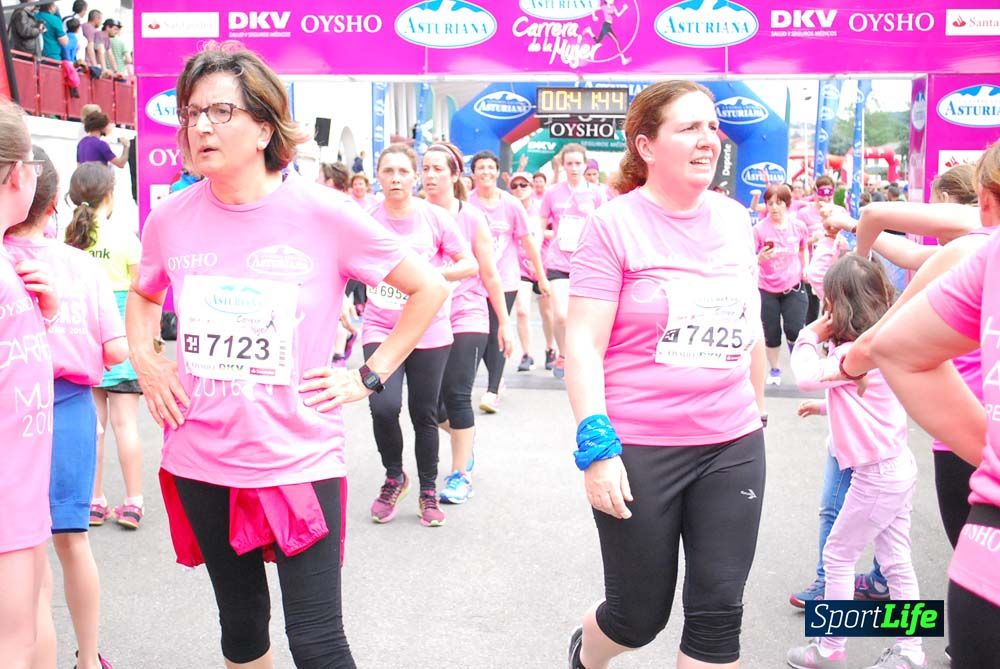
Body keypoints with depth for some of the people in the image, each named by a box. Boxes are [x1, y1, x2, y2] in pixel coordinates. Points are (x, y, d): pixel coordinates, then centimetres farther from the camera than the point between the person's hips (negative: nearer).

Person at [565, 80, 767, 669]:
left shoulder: (735, 219, 6)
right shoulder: (615, 225, -9)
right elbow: (583, 344, -12)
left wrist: (758, 414, 21)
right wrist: (596, 446, -19)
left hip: (733, 445, 4)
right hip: (639, 450, -4)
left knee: (719, 612, 5)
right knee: (641, 615, 10)